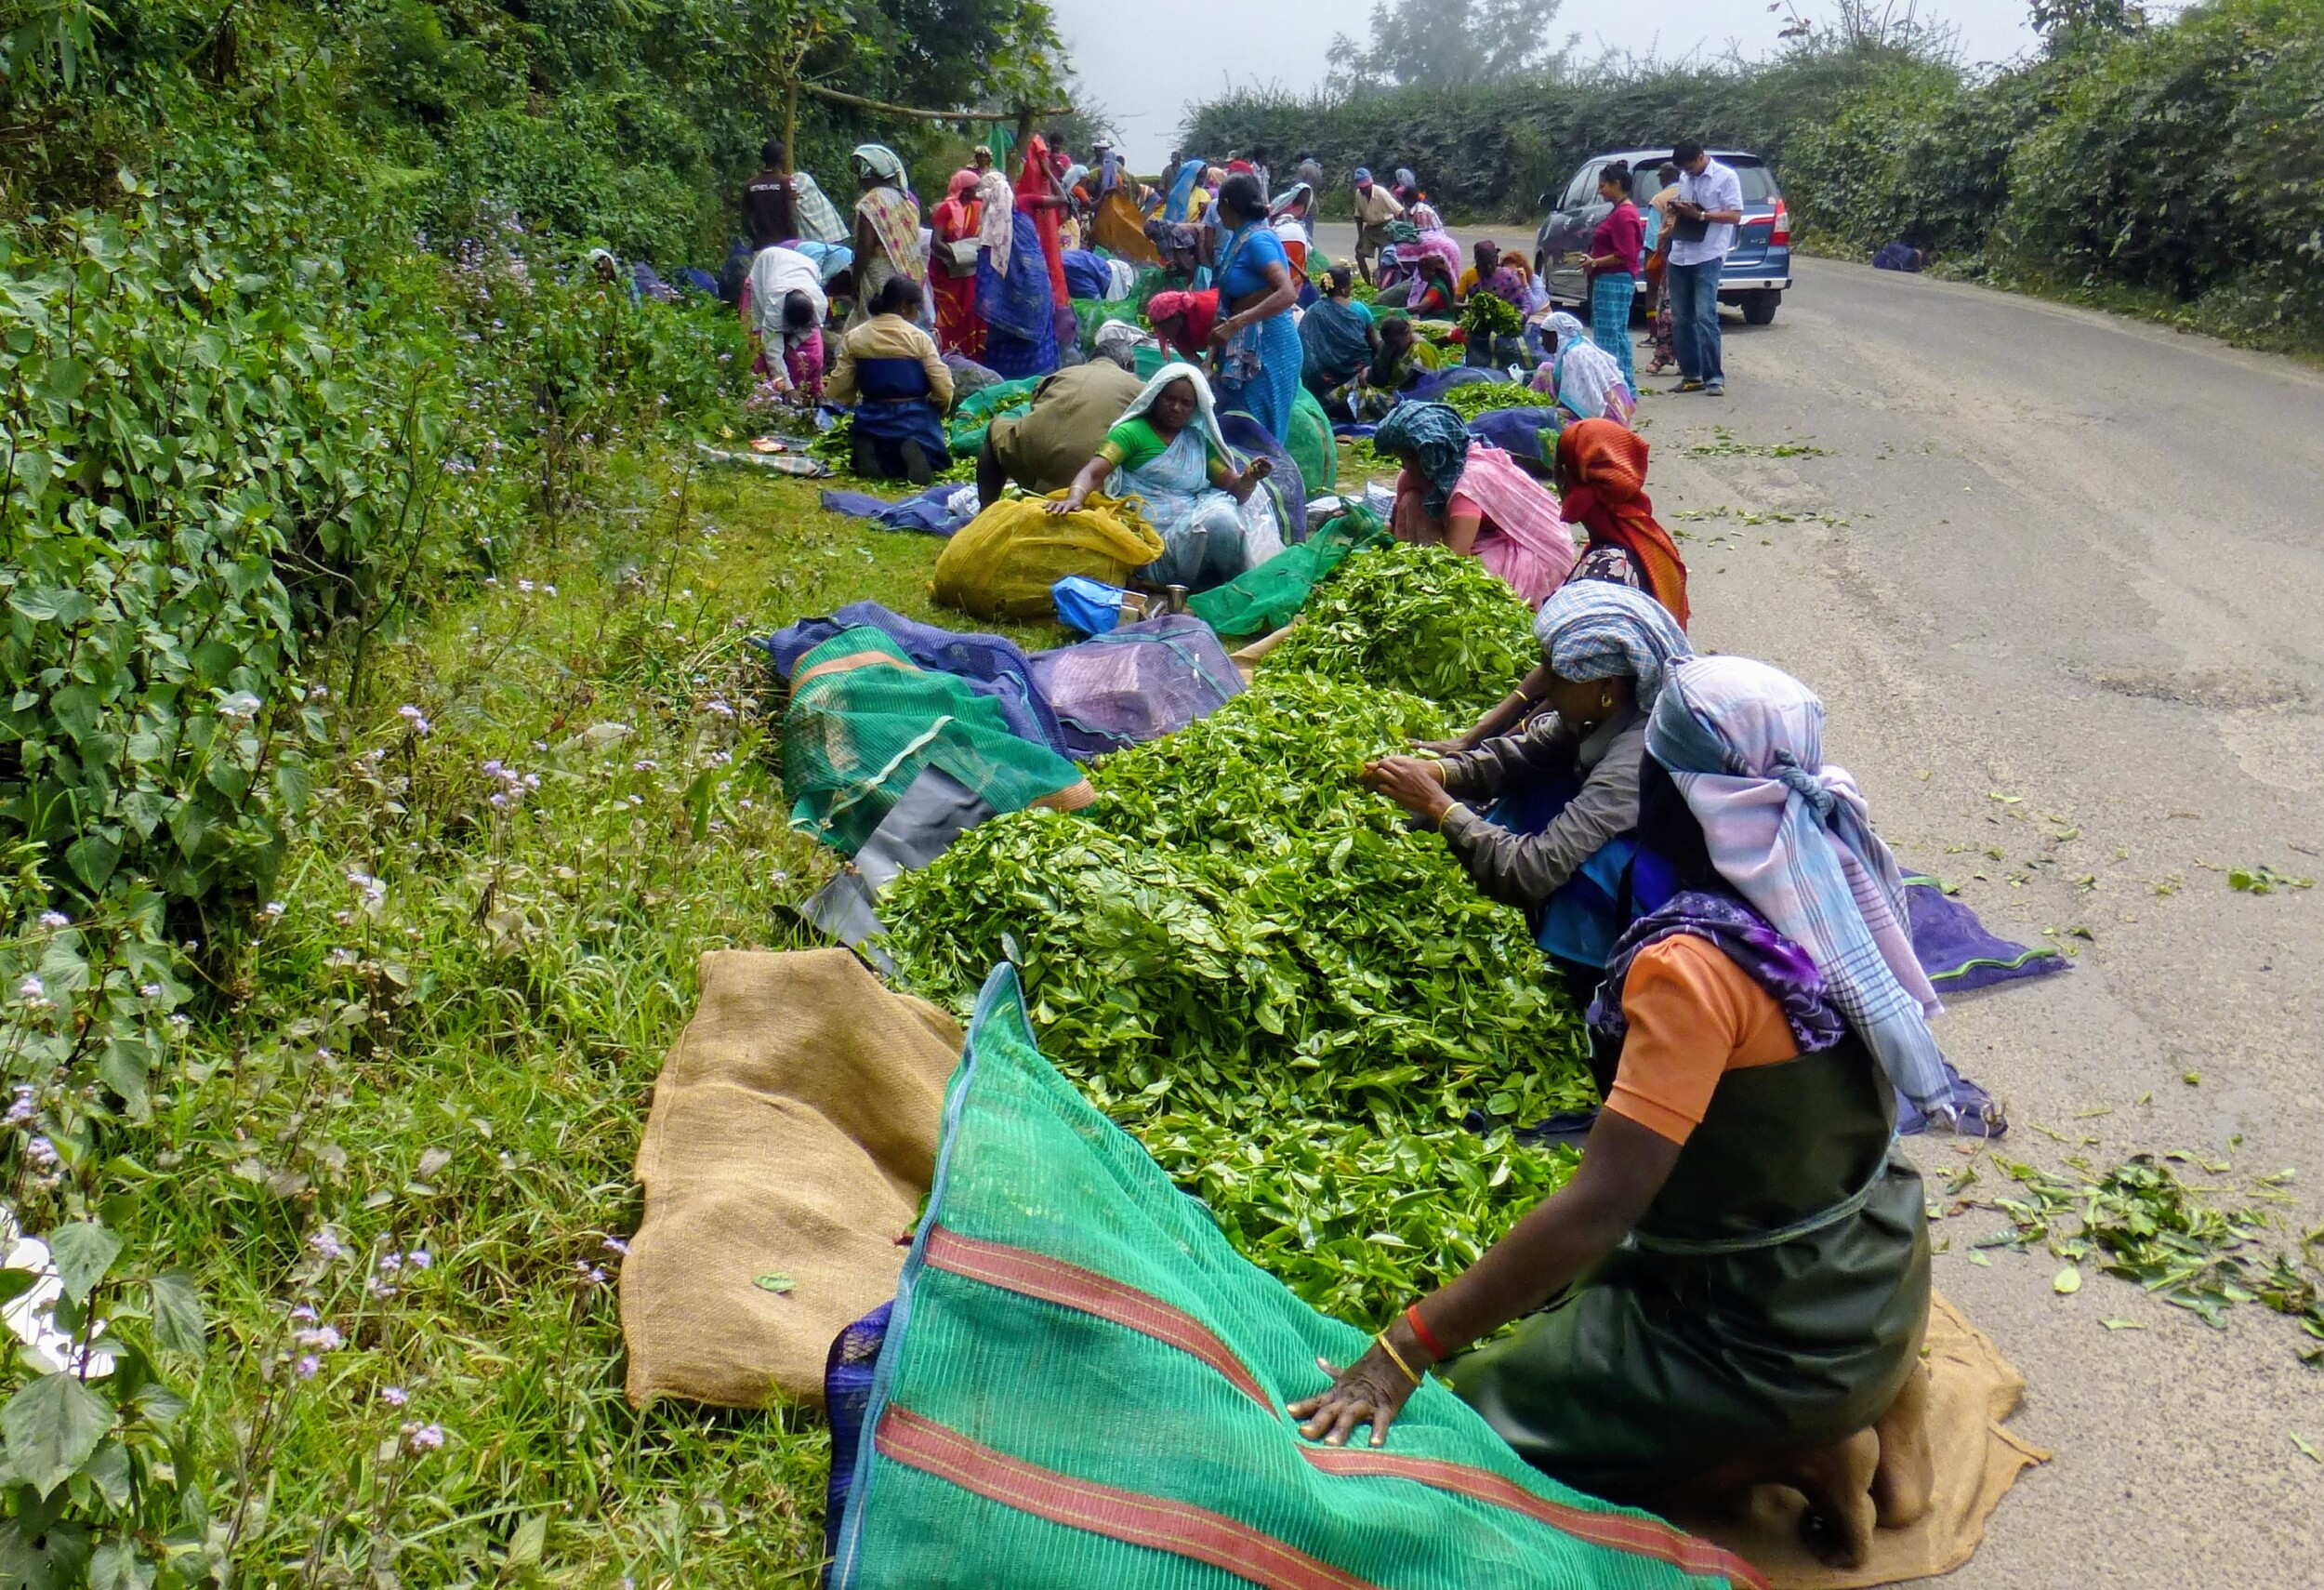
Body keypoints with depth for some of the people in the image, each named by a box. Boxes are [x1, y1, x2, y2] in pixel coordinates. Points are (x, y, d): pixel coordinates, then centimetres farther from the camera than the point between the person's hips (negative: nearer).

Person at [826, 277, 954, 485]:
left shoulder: (854, 338, 0)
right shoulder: (920, 338, -8)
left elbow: (838, 389, -3)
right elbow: (943, 388, -10)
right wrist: (938, 412, 10)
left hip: (872, 418, 3)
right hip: (914, 418, -3)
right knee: (938, 458, 21)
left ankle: (869, 450, -6)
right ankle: (914, 449, -15)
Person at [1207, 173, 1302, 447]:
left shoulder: (1257, 239, -16)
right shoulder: (1241, 236, 10)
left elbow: (1288, 294, -28)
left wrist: (1233, 324, -32)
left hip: (1267, 346, -9)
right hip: (1246, 346, 9)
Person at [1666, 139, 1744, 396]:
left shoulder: (1726, 177, -3)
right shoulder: (1684, 178, 16)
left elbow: (1735, 215, -8)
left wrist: (1700, 215, -18)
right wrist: (1676, 210, 3)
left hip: (1708, 256, -7)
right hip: (1679, 255, 7)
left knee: (1705, 317, -13)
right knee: (1680, 319, 7)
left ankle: (1714, 378, -10)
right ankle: (1691, 375, 15)